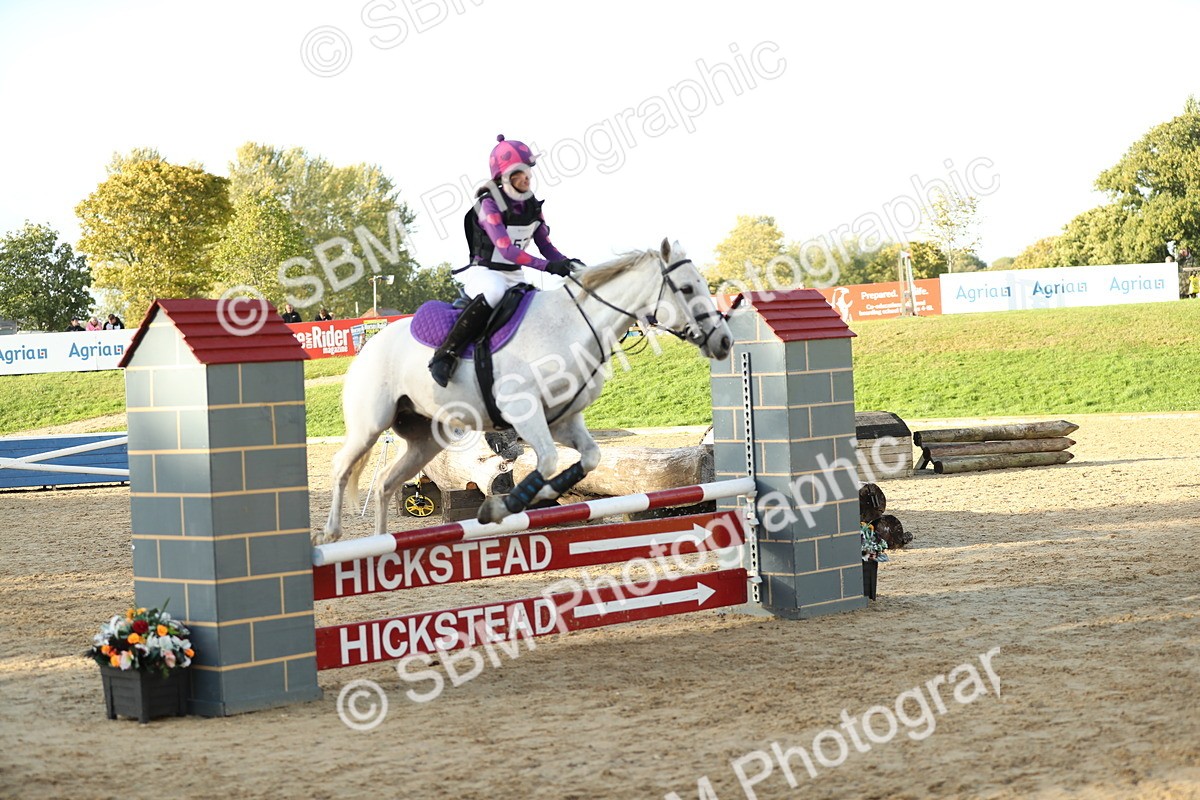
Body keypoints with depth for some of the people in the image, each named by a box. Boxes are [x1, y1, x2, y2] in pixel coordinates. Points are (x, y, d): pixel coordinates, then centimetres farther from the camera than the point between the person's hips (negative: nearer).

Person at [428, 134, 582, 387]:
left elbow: (545, 246, 8)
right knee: (494, 292, -41)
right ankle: (445, 354, -35)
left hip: (514, 277, 8)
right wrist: (547, 266, -34)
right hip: (484, 272, -8)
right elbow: (506, 250, -26)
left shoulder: (532, 206, 5)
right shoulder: (490, 205, -16)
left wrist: (565, 263, -14)